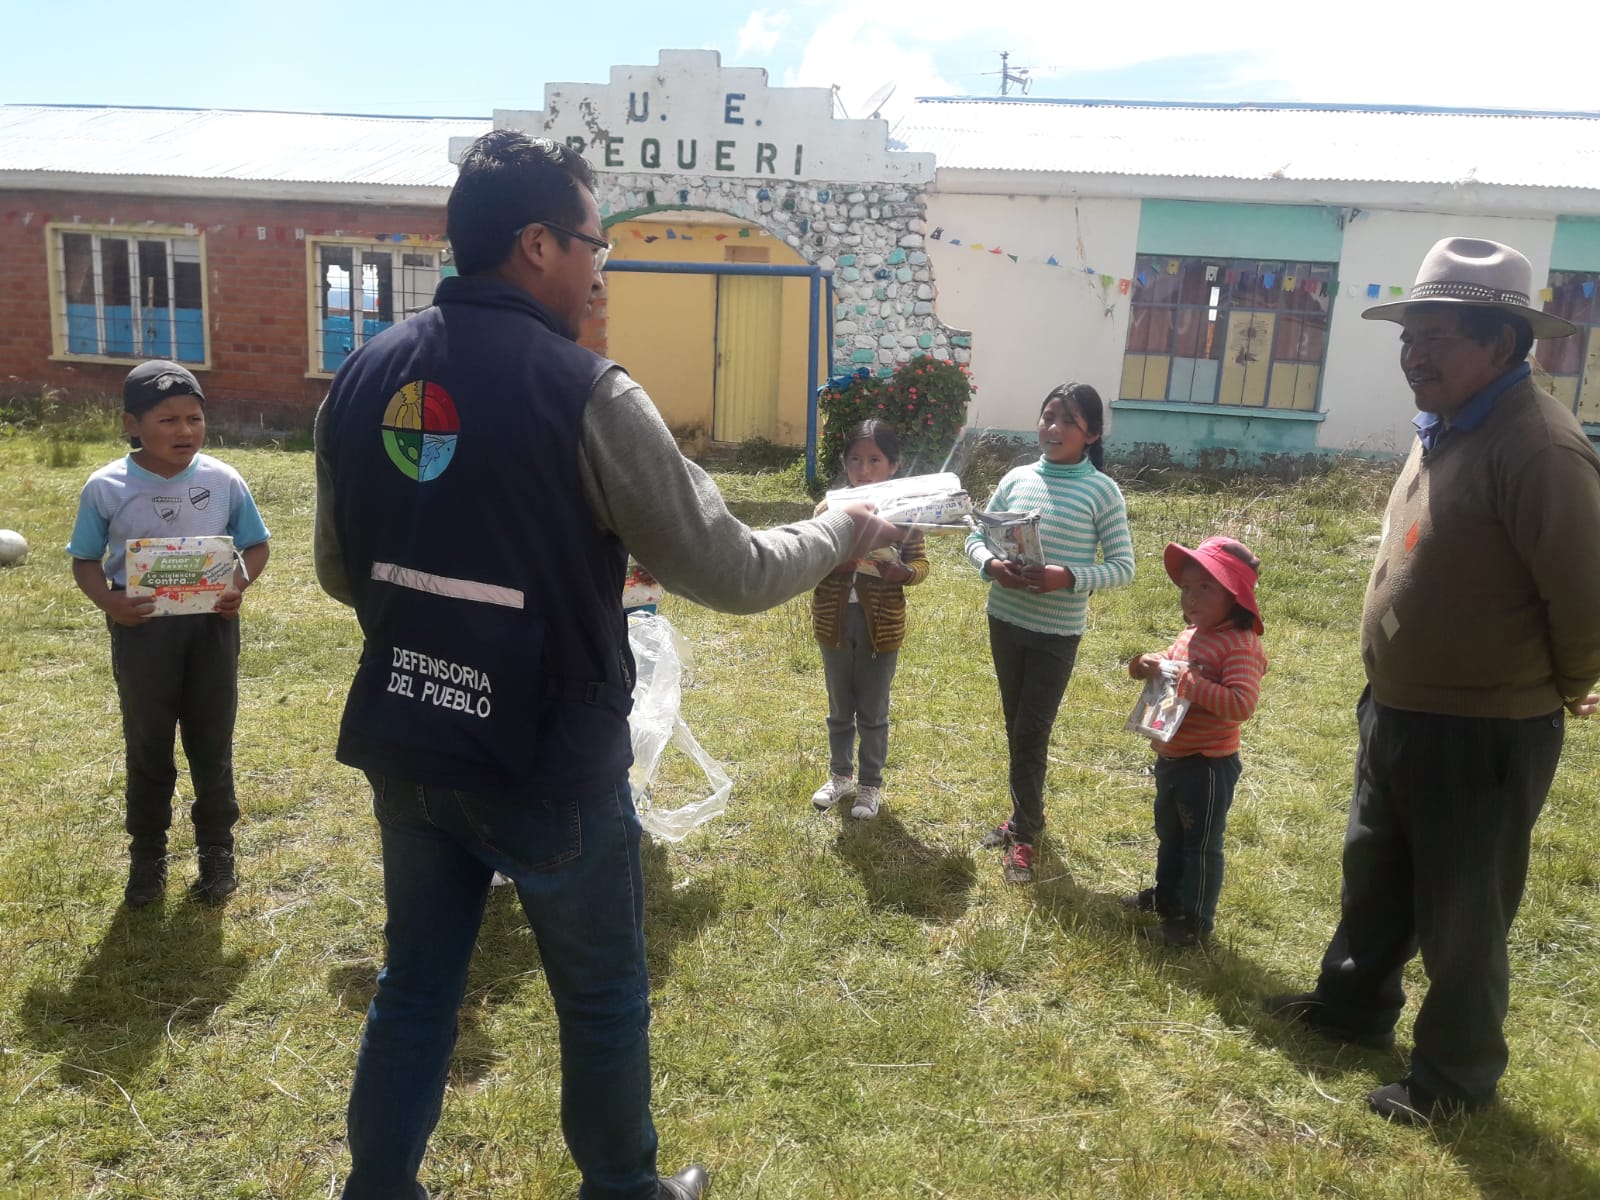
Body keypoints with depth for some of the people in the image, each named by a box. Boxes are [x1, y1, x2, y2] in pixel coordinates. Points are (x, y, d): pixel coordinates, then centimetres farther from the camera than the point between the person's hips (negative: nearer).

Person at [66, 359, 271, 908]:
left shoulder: (224, 481, -6)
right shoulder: (106, 487, -8)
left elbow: (256, 545, 4)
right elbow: (85, 561, 0)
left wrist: (239, 585, -16)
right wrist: (108, 601, -20)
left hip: (210, 624, 1)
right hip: (142, 627, -1)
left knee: (211, 740, 12)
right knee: (147, 745, 12)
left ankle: (216, 849, 28)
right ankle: (147, 854, 29)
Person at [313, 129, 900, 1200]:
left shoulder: (364, 376, 0)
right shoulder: (585, 394, -18)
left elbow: (342, 572, 9)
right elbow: (730, 572, -14)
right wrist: (841, 535, 3)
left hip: (403, 750, 5)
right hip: (548, 765, -5)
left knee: (416, 985, 21)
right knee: (604, 997, 17)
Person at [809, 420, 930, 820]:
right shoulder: (829, 508, -3)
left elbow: (921, 564, -3)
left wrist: (901, 571, -25)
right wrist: (831, 563, -23)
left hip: (881, 623, -2)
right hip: (835, 620, 2)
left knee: (873, 712, 11)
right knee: (839, 708, 18)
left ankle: (871, 785, 27)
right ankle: (840, 775, 36)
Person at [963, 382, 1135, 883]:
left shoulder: (1101, 491, -10)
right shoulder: (1017, 478, 1)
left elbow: (1123, 567, -9)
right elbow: (976, 537, 5)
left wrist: (1069, 577, -25)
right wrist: (991, 565, -17)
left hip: (1057, 631, -4)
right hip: (1006, 619, 4)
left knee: (1031, 731, -3)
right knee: (1015, 726, 15)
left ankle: (1024, 832, 15)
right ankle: (1027, 815, 34)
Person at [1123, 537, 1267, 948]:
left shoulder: (1239, 645, -23)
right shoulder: (1190, 635, 4)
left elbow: (1243, 703, -34)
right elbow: (1172, 665, 21)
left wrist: (1190, 682, -34)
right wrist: (1151, 665, -2)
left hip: (1208, 764, -9)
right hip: (1171, 757, 9)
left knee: (1201, 843, 6)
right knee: (1169, 834, 25)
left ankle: (1196, 921, 21)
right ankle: (1166, 897, 45)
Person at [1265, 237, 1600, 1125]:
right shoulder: (1443, 429, 6)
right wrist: (1391, 696, 15)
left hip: (1482, 737, -9)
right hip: (1394, 715, 9)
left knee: (1459, 918, 10)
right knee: (1373, 876, 25)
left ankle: (1456, 1076, 33)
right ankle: (1354, 1005, 48)